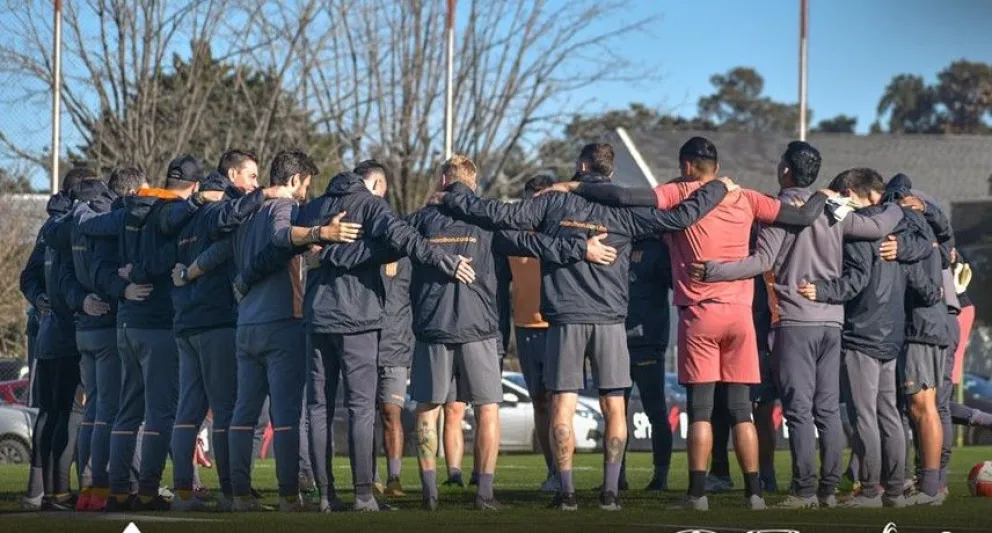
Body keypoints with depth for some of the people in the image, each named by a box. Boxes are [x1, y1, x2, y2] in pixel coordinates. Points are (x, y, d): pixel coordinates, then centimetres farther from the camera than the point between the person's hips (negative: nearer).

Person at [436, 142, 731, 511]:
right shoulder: (623, 208, 2)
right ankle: (610, 491, 5)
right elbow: (682, 216, -1)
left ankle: (566, 491, 0)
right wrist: (719, 188, 14)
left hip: (565, 319, 0)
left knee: (562, 407, 3)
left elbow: (502, 215, -3)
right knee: (614, 408, 7)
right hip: (610, 320, 0)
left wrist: (451, 200, 8)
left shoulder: (554, 202, 2)